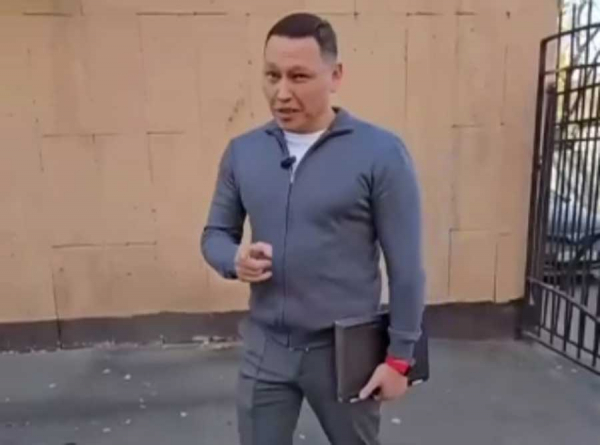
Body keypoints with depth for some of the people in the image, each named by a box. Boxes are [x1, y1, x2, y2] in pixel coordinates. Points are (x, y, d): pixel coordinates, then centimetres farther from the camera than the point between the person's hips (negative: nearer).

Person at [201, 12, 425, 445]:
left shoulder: (381, 153, -14)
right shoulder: (242, 151, 0)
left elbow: (406, 266, -10)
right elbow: (215, 233, 9)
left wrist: (399, 356, -6)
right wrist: (234, 260, -14)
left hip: (345, 351, -2)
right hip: (265, 348, 3)